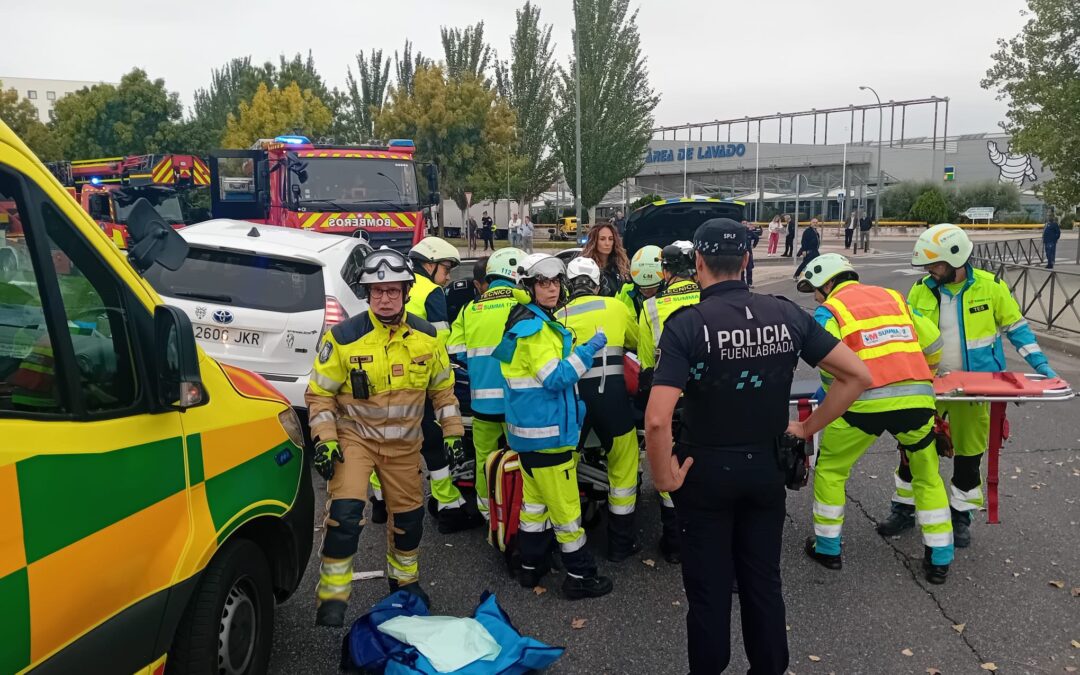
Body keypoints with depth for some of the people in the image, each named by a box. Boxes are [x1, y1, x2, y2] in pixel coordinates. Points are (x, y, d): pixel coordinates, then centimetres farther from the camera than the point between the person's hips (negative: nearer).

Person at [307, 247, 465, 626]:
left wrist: (452, 430, 4)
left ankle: (404, 580, 41)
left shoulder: (426, 336, -5)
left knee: (409, 514, 14)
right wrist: (325, 439, -15)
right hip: (354, 436, -3)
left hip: (404, 442, 4)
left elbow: (443, 388, 8)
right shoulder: (344, 337, -15)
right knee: (345, 512, -20)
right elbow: (320, 394, -7)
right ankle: (332, 596, -5)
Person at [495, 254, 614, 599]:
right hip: (546, 430, -10)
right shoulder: (534, 327, -19)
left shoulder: (527, 322, 13)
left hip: (530, 428, 10)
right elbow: (555, 378, -22)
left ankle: (531, 566, 28)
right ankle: (579, 575, 10)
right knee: (564, 505, 0)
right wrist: (587, 351, -19)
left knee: (535, 499, 18)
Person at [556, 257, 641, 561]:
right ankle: (620, 542, 17)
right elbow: (638, 343, 23)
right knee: (623, 467, 11)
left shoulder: (559, 316, 12)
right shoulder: (615, 306, 8)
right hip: (610, 393, -2)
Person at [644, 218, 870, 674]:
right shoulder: (787, 314, -5)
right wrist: (808, 427, 5)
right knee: (764, 581, 20)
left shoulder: (687, 324, -19)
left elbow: (657, 420, -29)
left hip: (706, 471, -4)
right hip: (766, 468, 4)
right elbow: (857, 375, -1)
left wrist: (664, 476, -13)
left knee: (709, 590, 11)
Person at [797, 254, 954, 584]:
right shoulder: (892, 296, 21)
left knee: (829, 470, 18)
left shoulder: (830, 310, 6)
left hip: (866, 403, -4)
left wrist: (833, 393, 8)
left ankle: (827, 547, 26)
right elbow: (933, 342, 22)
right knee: (928, 477, 23)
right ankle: (939, 559, 27)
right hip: (918, 398, 4)